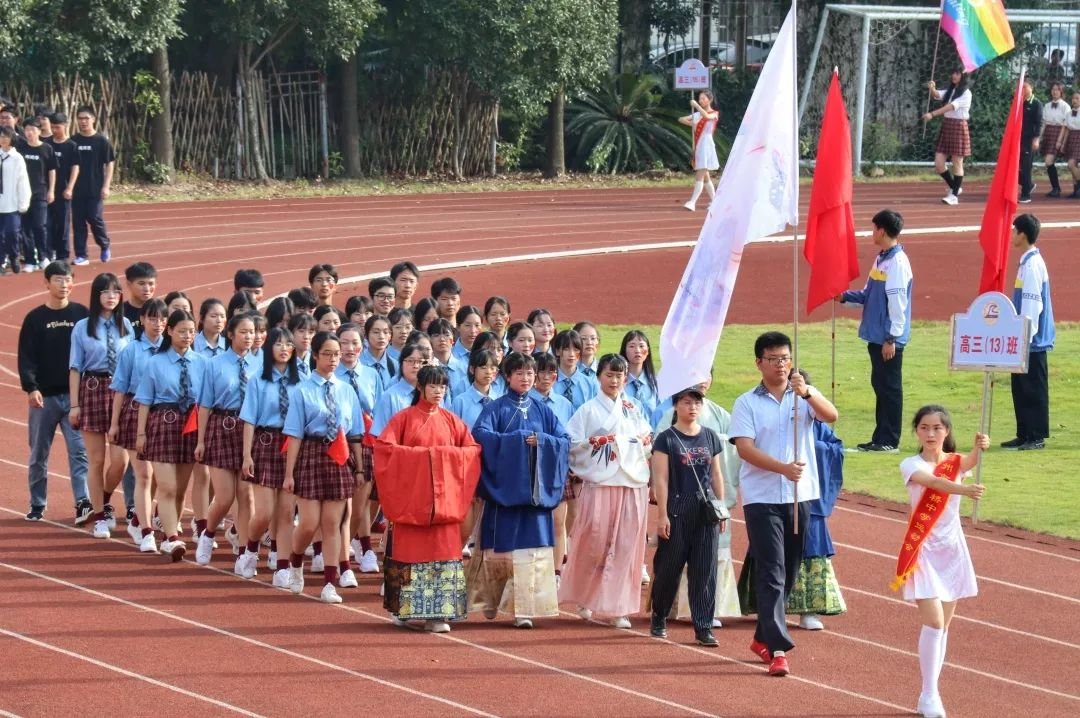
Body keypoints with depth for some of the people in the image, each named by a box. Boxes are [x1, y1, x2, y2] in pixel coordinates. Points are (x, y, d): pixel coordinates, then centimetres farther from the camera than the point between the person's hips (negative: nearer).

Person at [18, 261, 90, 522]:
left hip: (75, 394, 0)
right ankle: (37, 505, 19)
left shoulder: (82, 314, 4)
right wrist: (30, 388, -13)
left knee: (79, 451, -10)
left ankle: (83, 503, -17)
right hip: (44, 397, 0)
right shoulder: (35, 318, 2)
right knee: (39, 454, 8)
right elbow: (26, 357, -1)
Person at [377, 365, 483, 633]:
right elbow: (384, 446, -8)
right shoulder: (404, 418, 2)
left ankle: (436, 613, -5)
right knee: (410, 551, -2)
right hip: (411, 494, -2)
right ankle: (403, 609, 9)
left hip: (443, 497, 2)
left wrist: (447, 454, -6)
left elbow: (473, 449, 10)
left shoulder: (451, 421, 11)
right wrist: (416, 453, -15)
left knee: (443, 549, -5)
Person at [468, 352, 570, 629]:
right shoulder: (496, 408, 2)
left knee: (531, 548, -5)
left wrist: (541, 440, -11)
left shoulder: (541, 411, 14)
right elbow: (480, 434, -15)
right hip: (504, 488, -3)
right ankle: (490, 601, 16)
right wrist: (518, 439, -18)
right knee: (502, 547, -1)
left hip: (535, 489, 3)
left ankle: (523, 609, -5)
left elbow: (565, 440, 7)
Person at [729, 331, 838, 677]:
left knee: (789, 573, 12)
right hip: (762, 499, -3)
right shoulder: (747, 403, 0)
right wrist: (783, 468, -25)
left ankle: (763, 638, 28)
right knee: (771, 573, -10)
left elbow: (831, 415, -13)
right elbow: (745, 448, -11)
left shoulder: (806, 396, 6)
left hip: (801, 497, 3)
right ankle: (778, 649, -14)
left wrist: (806, 393, -31)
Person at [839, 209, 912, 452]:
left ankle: (888, 440, 2)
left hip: (888, 339, -10)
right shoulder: (882, 259, 12)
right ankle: (880, 438, 20)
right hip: (876, 336, 10)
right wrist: (845, 297, 8)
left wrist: (891, 338, -20)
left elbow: (897, 303, -20)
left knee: (889, 387, -3)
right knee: (880, 385, 13)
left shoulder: (897, 262, -17)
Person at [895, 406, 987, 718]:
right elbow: (932, 482, -31)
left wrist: (979, 448, -47)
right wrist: (963, 490, -51)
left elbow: (969, 463, -23)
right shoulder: (911, 465, -8)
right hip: (923, 551, -4)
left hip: (952, 549, 4)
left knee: (942, 625, 8)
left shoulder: (955, 462, 2)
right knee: (933, 622, -14)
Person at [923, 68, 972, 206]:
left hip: (959, 127, -7)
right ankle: (954, 187, 21)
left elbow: (952, 106, -17)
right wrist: (932, 88, -25)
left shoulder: (966, 93, -6)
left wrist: (932, 114, -24)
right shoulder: (949, 92, 16)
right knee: (938, 164, 2)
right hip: (946, 126, 7)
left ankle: (954, 195, 4)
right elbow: (936, 95, -1)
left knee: (957, 163, -2)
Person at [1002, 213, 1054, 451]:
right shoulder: (1028, 262, 12)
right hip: (1025, 341, 10)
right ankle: (1025, 435, 17)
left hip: (1032, 342, -10)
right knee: (1021, 388, 12)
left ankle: (1036, 436, 0)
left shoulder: (1033, 265, -17)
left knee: (1033, 389, -4)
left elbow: (1032, 306, -20)